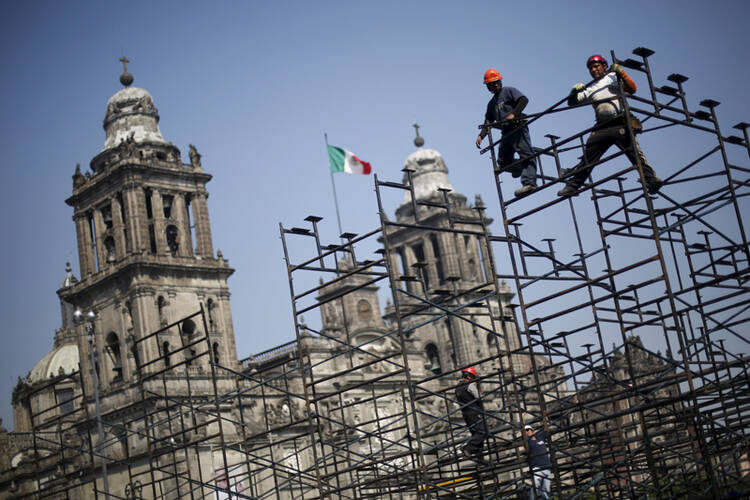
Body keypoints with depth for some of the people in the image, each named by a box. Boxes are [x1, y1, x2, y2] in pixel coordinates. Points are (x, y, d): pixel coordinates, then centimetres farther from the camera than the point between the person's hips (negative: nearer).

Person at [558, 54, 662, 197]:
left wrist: (620, 72, -10)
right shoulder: (590, 89, 23)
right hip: (601, 127, 4)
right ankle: (572, 186, 6)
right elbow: (572, 102, 22)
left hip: (620, 123, -4)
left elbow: (632, 89, 1)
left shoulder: (612, 77, 13)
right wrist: (574, 91, 2)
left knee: (634, 152, -16)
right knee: (587, 158, 2)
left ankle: (651, 179, -22)